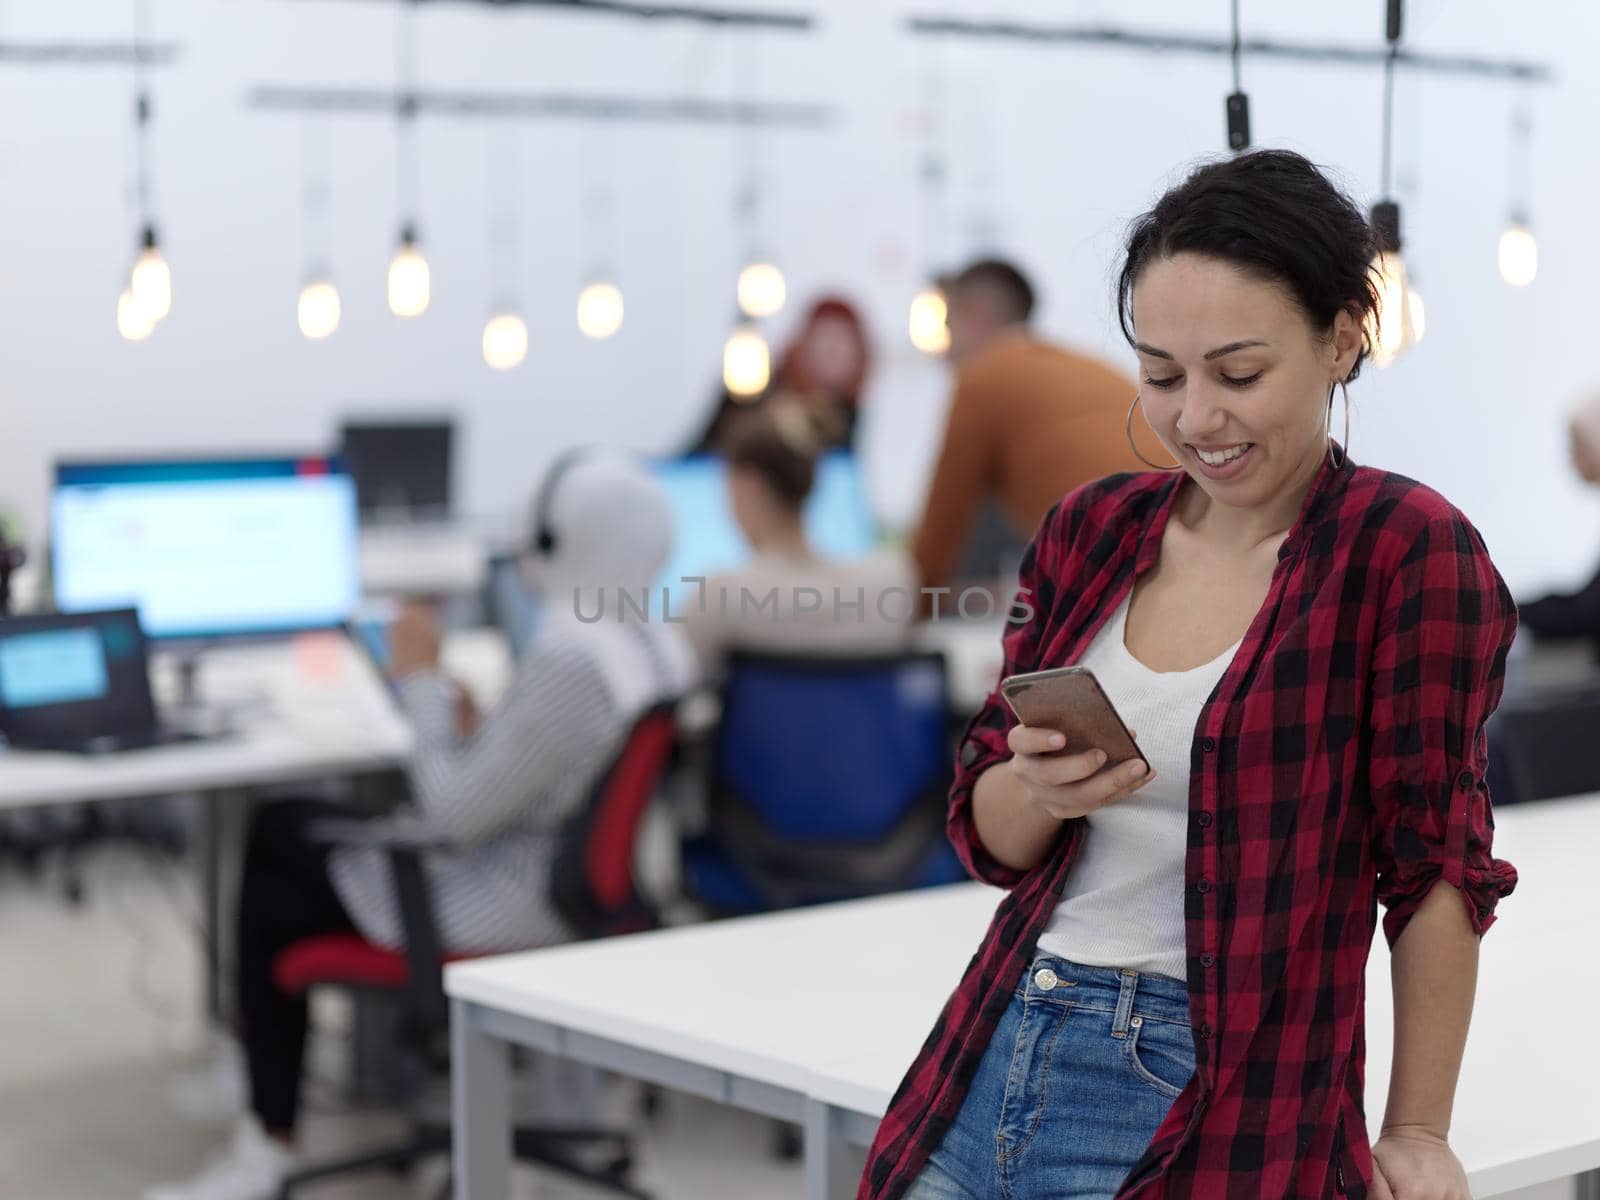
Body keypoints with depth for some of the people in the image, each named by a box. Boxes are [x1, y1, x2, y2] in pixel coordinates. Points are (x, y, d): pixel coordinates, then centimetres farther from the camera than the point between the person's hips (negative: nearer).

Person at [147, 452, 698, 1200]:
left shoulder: (568, 662, -28)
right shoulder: (666, 646, 1)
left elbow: (455, 815, -24)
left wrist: (422, 683, -13)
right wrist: (471, 727, 4)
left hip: (512, 909, -10)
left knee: (274, 858, 8)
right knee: (286, 824, 20)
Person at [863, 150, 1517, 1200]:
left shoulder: (1407, 548, -10)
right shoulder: (1091, 530, 5)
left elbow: (1434, 869, -8)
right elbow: (988, 836, 9)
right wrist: (1037, 790, -12)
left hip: (1222, 1116, -5)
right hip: (993, 1067, 5)